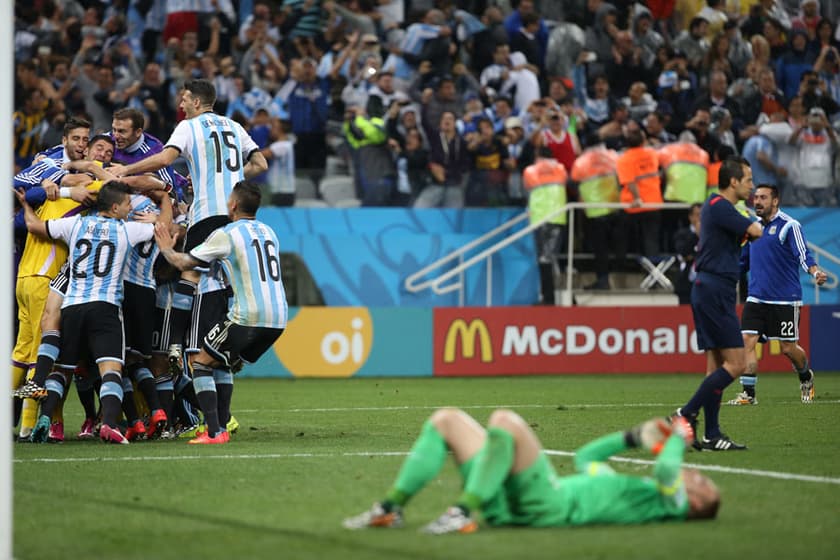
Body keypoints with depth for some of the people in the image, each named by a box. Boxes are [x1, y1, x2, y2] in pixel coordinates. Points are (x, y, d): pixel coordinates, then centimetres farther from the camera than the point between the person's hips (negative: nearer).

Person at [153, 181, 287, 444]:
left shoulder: (226, 235, -5)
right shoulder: (268, 232, 17)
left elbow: (184, 262, 0)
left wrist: (167, 248, 21)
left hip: (248, 316, -7)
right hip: (278, 317, 7)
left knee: (201, 363, 6)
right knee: (223, 364, 24)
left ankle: (213, 432, -6)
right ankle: (221, 428, 18)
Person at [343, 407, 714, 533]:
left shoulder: (666, 501, 6)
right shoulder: (632, 489, 32)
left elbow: (665, 470, -17)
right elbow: (584, 457, 44)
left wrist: (677, 441, 3)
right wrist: (635, 438, 37)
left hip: (548, 505, -10)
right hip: (513, 505, 10)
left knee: (505, 422, -30)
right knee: (447, 419, 11)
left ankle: (466, 514, -31)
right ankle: (391, 508, 1)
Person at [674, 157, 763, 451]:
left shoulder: (716, 206, 18)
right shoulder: (720, 207, -14)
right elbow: (755, 232, -17)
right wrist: (754, 224, 5)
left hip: (709, 291, 11)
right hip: (715, 291, -11)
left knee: (717, 365, 9)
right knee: (736, 363, -11)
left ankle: (711, 435, 7)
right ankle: (687, 413, -11)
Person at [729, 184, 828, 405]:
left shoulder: (789, 226, -8)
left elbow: (803, 255, -17)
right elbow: (743, 261, 24)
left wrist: (815, 272, -35)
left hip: (784, 300, -5)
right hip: (756, 298, 5)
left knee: (788, 348, 3)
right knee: (747, 341, -9)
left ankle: (806, 378, 34)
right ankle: (748, 393, -6)